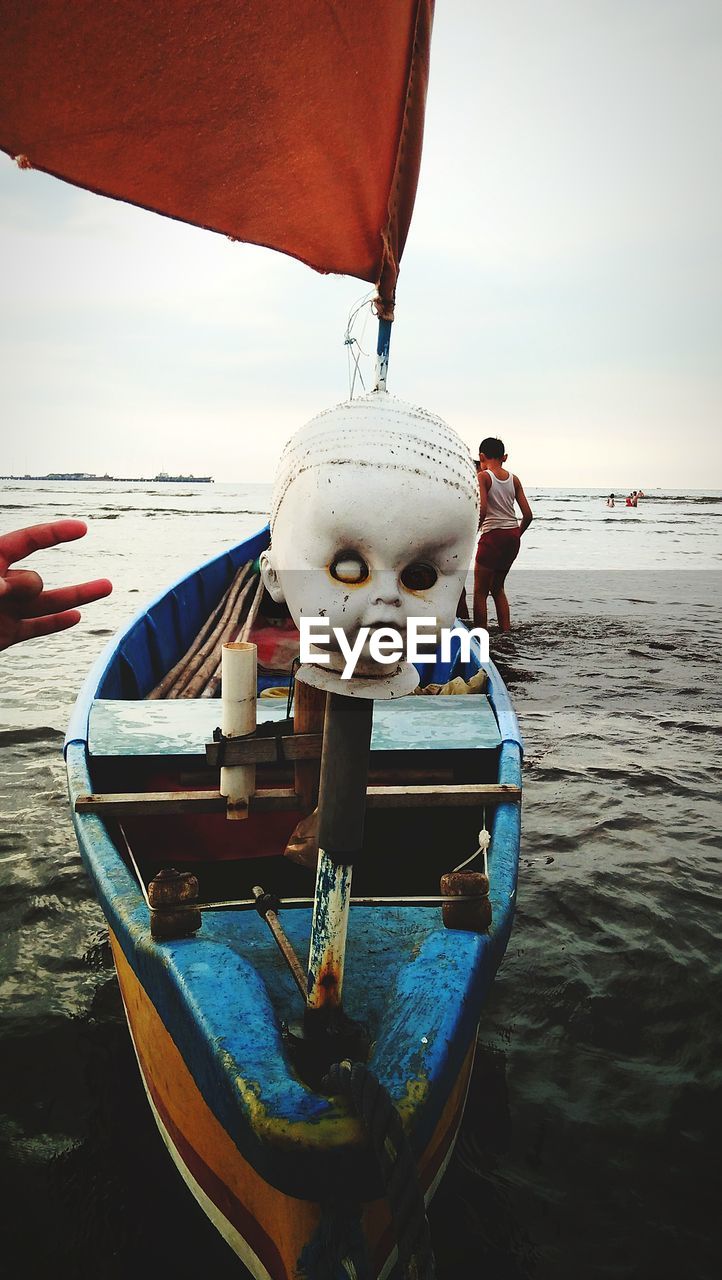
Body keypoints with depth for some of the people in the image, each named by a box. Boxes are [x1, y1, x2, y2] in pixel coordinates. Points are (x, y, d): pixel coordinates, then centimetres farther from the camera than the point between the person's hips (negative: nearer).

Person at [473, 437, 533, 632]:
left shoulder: (483, 477, -7)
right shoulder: (514, 479, 10)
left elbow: (482, 511, -20)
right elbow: (528, 515, 6)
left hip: (493, 535, -6)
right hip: (513, 536, 6)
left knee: (480, 591, 4)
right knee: (497, 588, 21)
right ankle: (506, 632, 20)